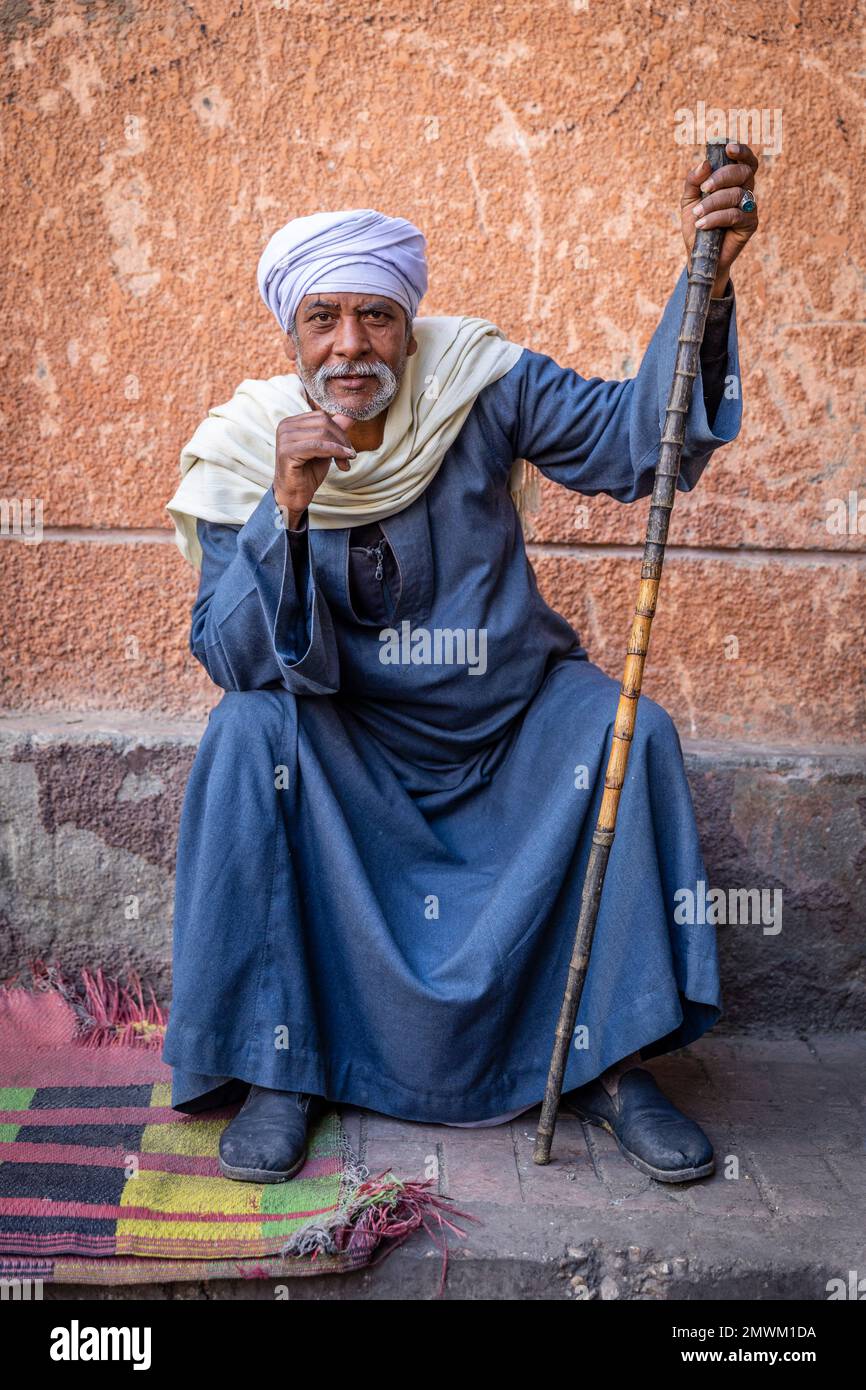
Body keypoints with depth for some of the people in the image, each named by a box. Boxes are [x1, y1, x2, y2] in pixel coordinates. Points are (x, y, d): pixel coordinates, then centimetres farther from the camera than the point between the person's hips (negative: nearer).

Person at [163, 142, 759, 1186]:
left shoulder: (479, 386, -9)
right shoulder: (245, 452, -10)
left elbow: (635, 436, -18)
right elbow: (236, 659, -18)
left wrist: (706, 281, -31)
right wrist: (288, 505, -32)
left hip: (513, 715, 1)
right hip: (348, 738, 0)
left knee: (632, 731, -23)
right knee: (245, 734, -28)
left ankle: (611, 1061, -10)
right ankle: (276, 1062, -13)